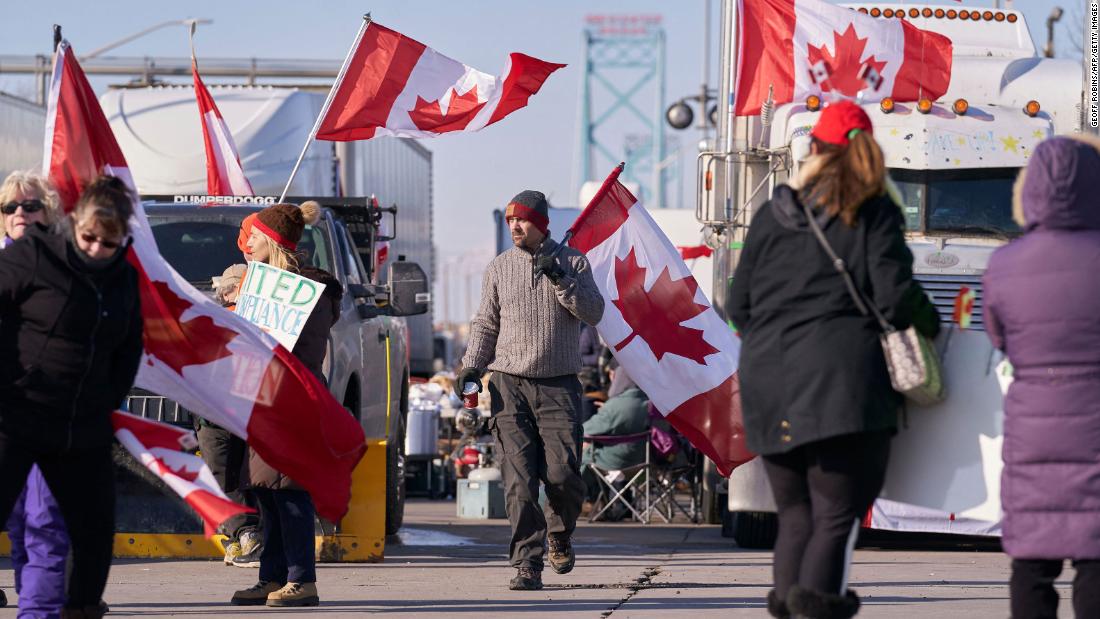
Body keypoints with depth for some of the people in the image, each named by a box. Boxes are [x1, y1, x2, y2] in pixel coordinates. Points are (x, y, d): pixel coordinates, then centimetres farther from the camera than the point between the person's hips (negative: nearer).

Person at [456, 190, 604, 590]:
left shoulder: (572, 262, 6)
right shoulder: (499, 268, 11)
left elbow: (593, 313, -3)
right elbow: (485, 324, 14)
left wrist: (560, 279, -13)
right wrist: (471, 366, 2)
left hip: (558, 386, -1)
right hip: (509, 384, 1)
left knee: (562, 474, -8)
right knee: (518, 480, -9)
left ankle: (560, 535, 22)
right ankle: (527, 563, -8)